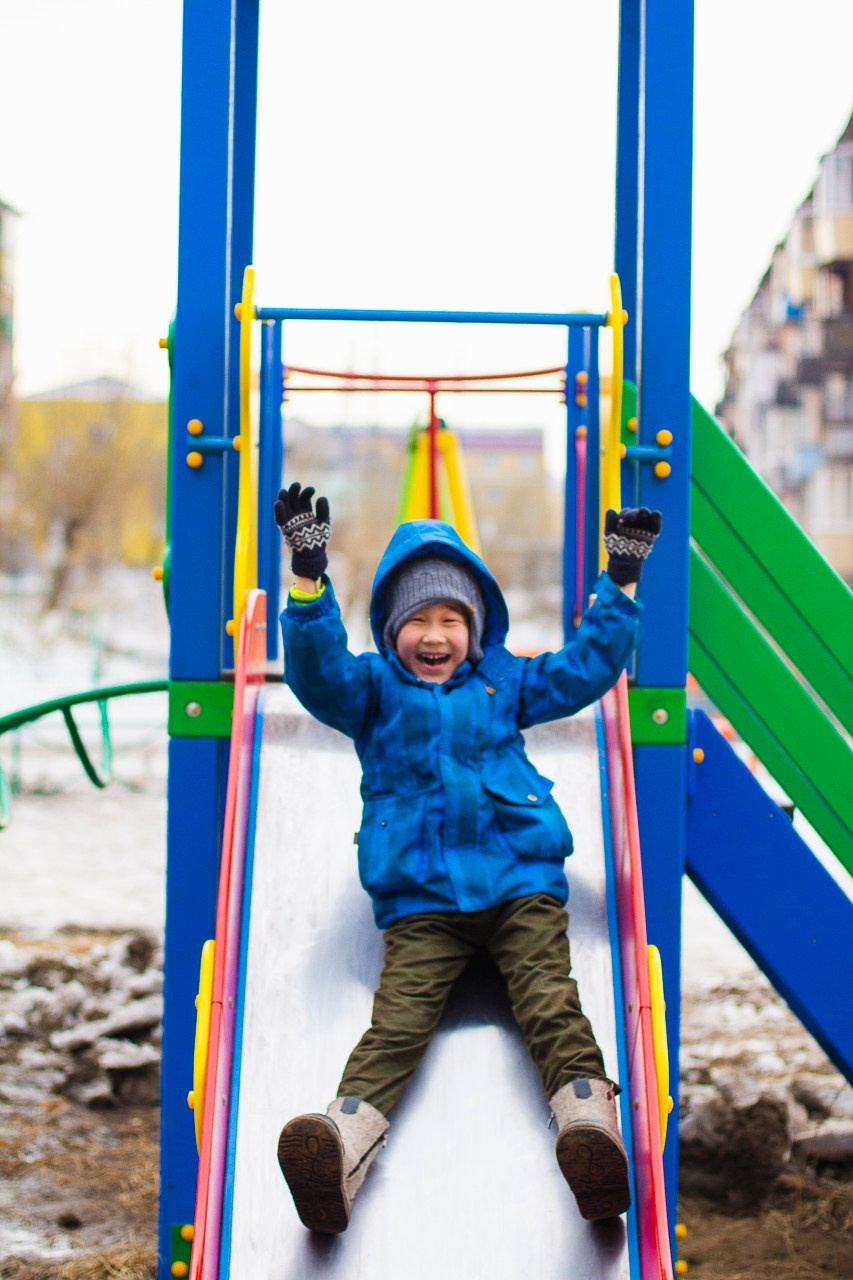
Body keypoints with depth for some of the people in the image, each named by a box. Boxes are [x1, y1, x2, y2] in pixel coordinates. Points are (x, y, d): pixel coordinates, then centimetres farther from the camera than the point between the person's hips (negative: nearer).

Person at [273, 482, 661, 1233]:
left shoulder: (503, 682, 24)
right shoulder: (373, 688, 18)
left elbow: (587, 670, 24)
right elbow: (317, 672, 0)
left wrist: (619, 587, 14)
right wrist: (309, 578, -14)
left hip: (520, 882, 1)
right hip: (419, 900, -1)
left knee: (550, 1003, -21)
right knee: (398, 1017, -21)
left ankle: (587, 1112, -42)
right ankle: (346, 1133, -44)